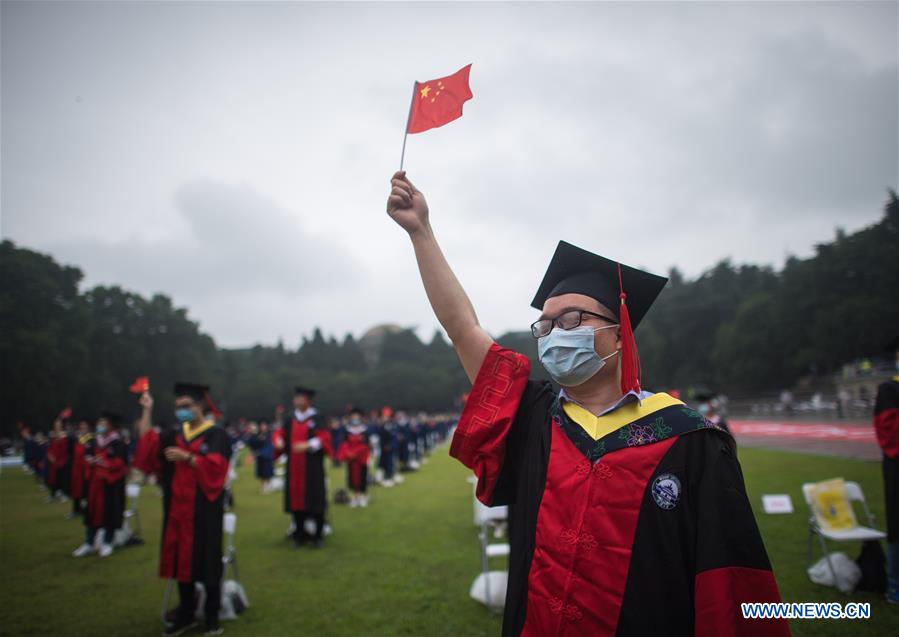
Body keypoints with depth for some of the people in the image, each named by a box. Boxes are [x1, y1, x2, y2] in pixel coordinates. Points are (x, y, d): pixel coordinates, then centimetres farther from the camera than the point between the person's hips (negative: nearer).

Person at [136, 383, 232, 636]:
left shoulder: (216, 435, -6)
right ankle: (186, 614, 23)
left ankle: (212, 616, 14)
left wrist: (187, 457, -23)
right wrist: (147, 410, 1)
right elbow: (146, 441, 5)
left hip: (204, 510, -5)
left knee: (207, 562, 2)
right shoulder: (175, 435, 13)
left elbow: (215, 466, -16)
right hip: (178, 509, 6)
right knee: (182, 561, 10)